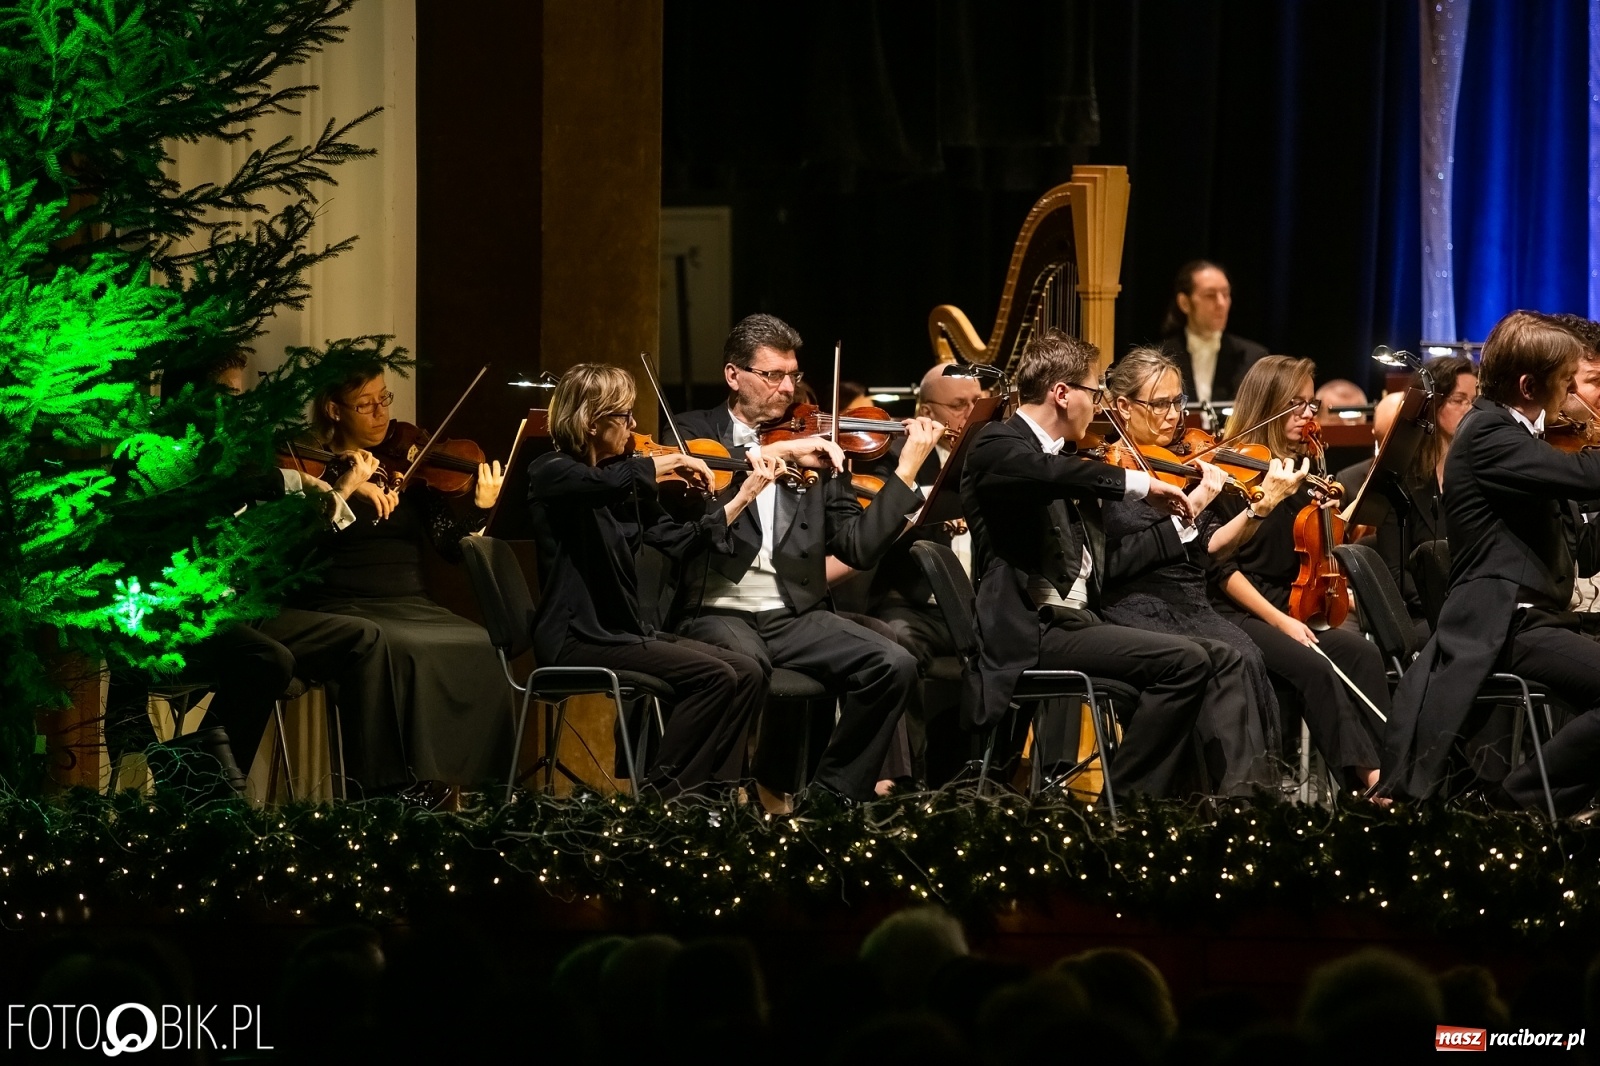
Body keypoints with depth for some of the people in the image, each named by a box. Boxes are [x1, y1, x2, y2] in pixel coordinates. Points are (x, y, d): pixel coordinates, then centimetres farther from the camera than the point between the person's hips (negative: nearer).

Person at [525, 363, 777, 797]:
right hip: (576, 640, -8)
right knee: (713, 676, -21)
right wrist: (673, 461, -17)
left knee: (747, 673, -6)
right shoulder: (551, 473, -11)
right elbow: (610, 482, -33)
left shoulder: (624, 480, 13)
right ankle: (658, 790, -13)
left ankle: (714, 792, -6)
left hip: (623, 631, 8)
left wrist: (744, 497, 12)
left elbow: (675, 540, 16)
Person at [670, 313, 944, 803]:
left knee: (895, 665, -20)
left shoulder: (814, 452, 15)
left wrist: (907, 469, -4)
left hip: (795, 614, 4)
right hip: (718, 611, -4)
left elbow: (859, 547, 5)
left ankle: (832, 794, -8)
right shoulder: (696, 432, 8)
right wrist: (778, 451, -21)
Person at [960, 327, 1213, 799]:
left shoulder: (1065, 460, 21)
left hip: (1075, 621, 10)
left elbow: (1103, 562, 22)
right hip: (1029, 633, -10)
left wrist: (1183, 524, 21)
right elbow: (1047, 473, -32)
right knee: (1184, 662, -20)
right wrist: (1139, 483, -23)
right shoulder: (996, 446, -6)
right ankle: (1127, 799, -14)